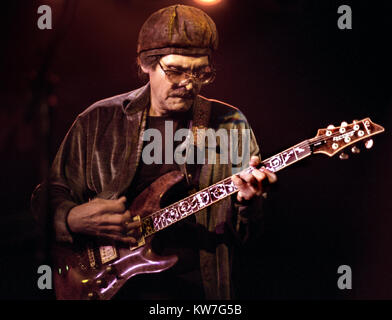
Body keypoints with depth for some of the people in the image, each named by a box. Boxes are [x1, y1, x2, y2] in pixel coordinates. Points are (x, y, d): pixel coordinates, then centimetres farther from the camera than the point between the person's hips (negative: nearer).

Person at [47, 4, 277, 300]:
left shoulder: (231, 125, 4)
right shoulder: (98, 121, 5)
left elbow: (244, 234, 4)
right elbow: (53, 195, 11)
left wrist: (246, 203, -16)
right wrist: (72, 219, -9)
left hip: (197, 286, 0)